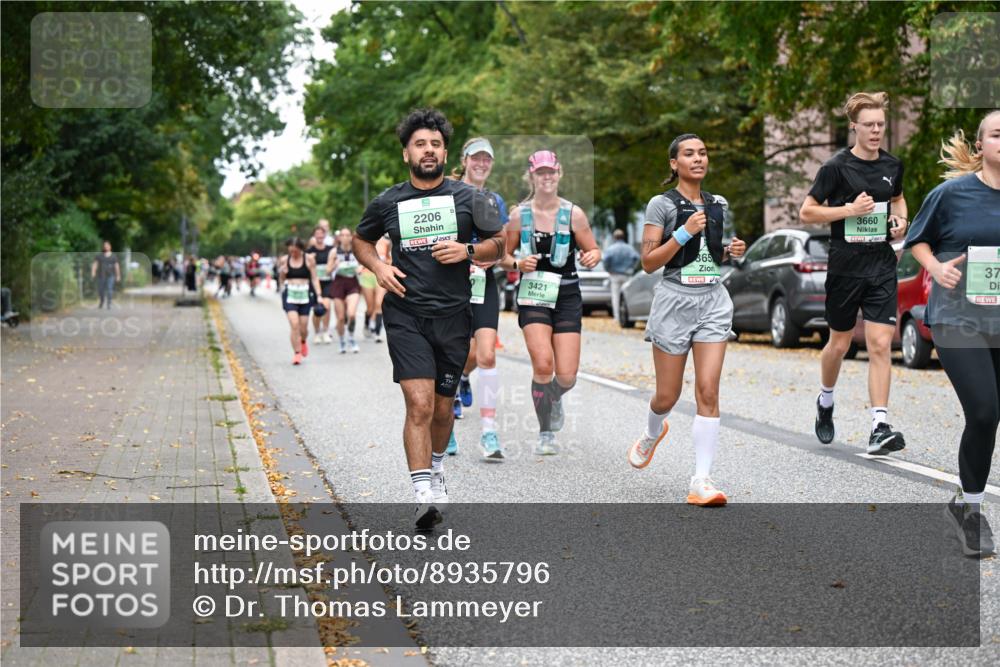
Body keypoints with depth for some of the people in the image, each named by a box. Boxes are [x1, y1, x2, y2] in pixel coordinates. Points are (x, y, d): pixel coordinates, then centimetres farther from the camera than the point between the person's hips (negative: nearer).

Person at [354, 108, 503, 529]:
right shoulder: (387, 203, 5)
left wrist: (467, 251, -9)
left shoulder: (468, 198, 5)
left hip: (453, 316, 2)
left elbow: (499, 244, 11)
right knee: (419, 403, -17)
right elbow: (361, 240, 21)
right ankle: (425, 495, -18)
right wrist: (378, 267, 0)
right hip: (405, 315, -1)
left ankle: (435, 467, 41)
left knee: (443, 407, 13)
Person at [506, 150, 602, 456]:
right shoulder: (519, 214, 0)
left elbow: (593, 250, 6)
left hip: (567, 296, 1)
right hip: (533, 296, -1)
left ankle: (554, 398, 36)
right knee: (542, 364, -20)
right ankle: (545, 433, -1)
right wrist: (519, 264, -10)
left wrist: (592, 257, -17)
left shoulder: (573, 213, -2)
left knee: (566, 376, -4)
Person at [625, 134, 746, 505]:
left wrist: (730, 251, 5)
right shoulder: (662, 205, -3)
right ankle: (652, 435, 43)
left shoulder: (718, 205, 12)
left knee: (708, 392, -9)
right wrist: (685, 231, -17)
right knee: (668, 395, 6)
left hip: (713, 300, 3)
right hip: (675, 300, -3)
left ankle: (701, 482, -9)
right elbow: (649, 263, -8)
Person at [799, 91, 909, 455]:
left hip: (882, 266, 3)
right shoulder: (837, 167, -9)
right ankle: (825, 403, 40)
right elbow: (806, 212, -7)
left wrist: (901, 219, 5)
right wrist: (849, 210, -18)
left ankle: (880, 429, -10)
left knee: (880, 345, -8)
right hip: (845, 266, -3)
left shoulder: (892, 166, 6)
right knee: (839, 344, 12)